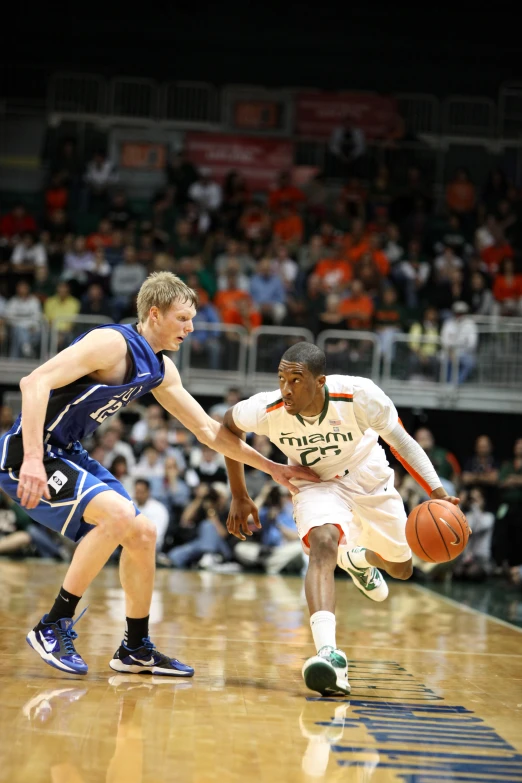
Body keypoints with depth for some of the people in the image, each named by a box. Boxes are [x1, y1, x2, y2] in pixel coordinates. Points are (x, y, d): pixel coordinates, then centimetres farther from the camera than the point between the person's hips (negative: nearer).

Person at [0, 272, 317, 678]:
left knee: (143, 533, 10)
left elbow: (208, 430, 19)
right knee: (118, 513, -26)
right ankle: (54, 627, -16)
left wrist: (273, 468, 16)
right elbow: (35, 382, -29)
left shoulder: (160, 370, 9)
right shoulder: (114, 343, -19)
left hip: (68, 454, 10)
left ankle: (136, 649, 23)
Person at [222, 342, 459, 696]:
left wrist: (436, 490, -34)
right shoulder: (268, 409, -29)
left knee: (401, 568, 15)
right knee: (323, 545, -33)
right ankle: (328, 654, -46)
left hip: (369, 479, 2)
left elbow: (401, 440, -20)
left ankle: (360, 559, 53)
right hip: (318, 484, -1)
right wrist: (240, 498, -1)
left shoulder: (359, 395, -34)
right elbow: (229, 425, -5)